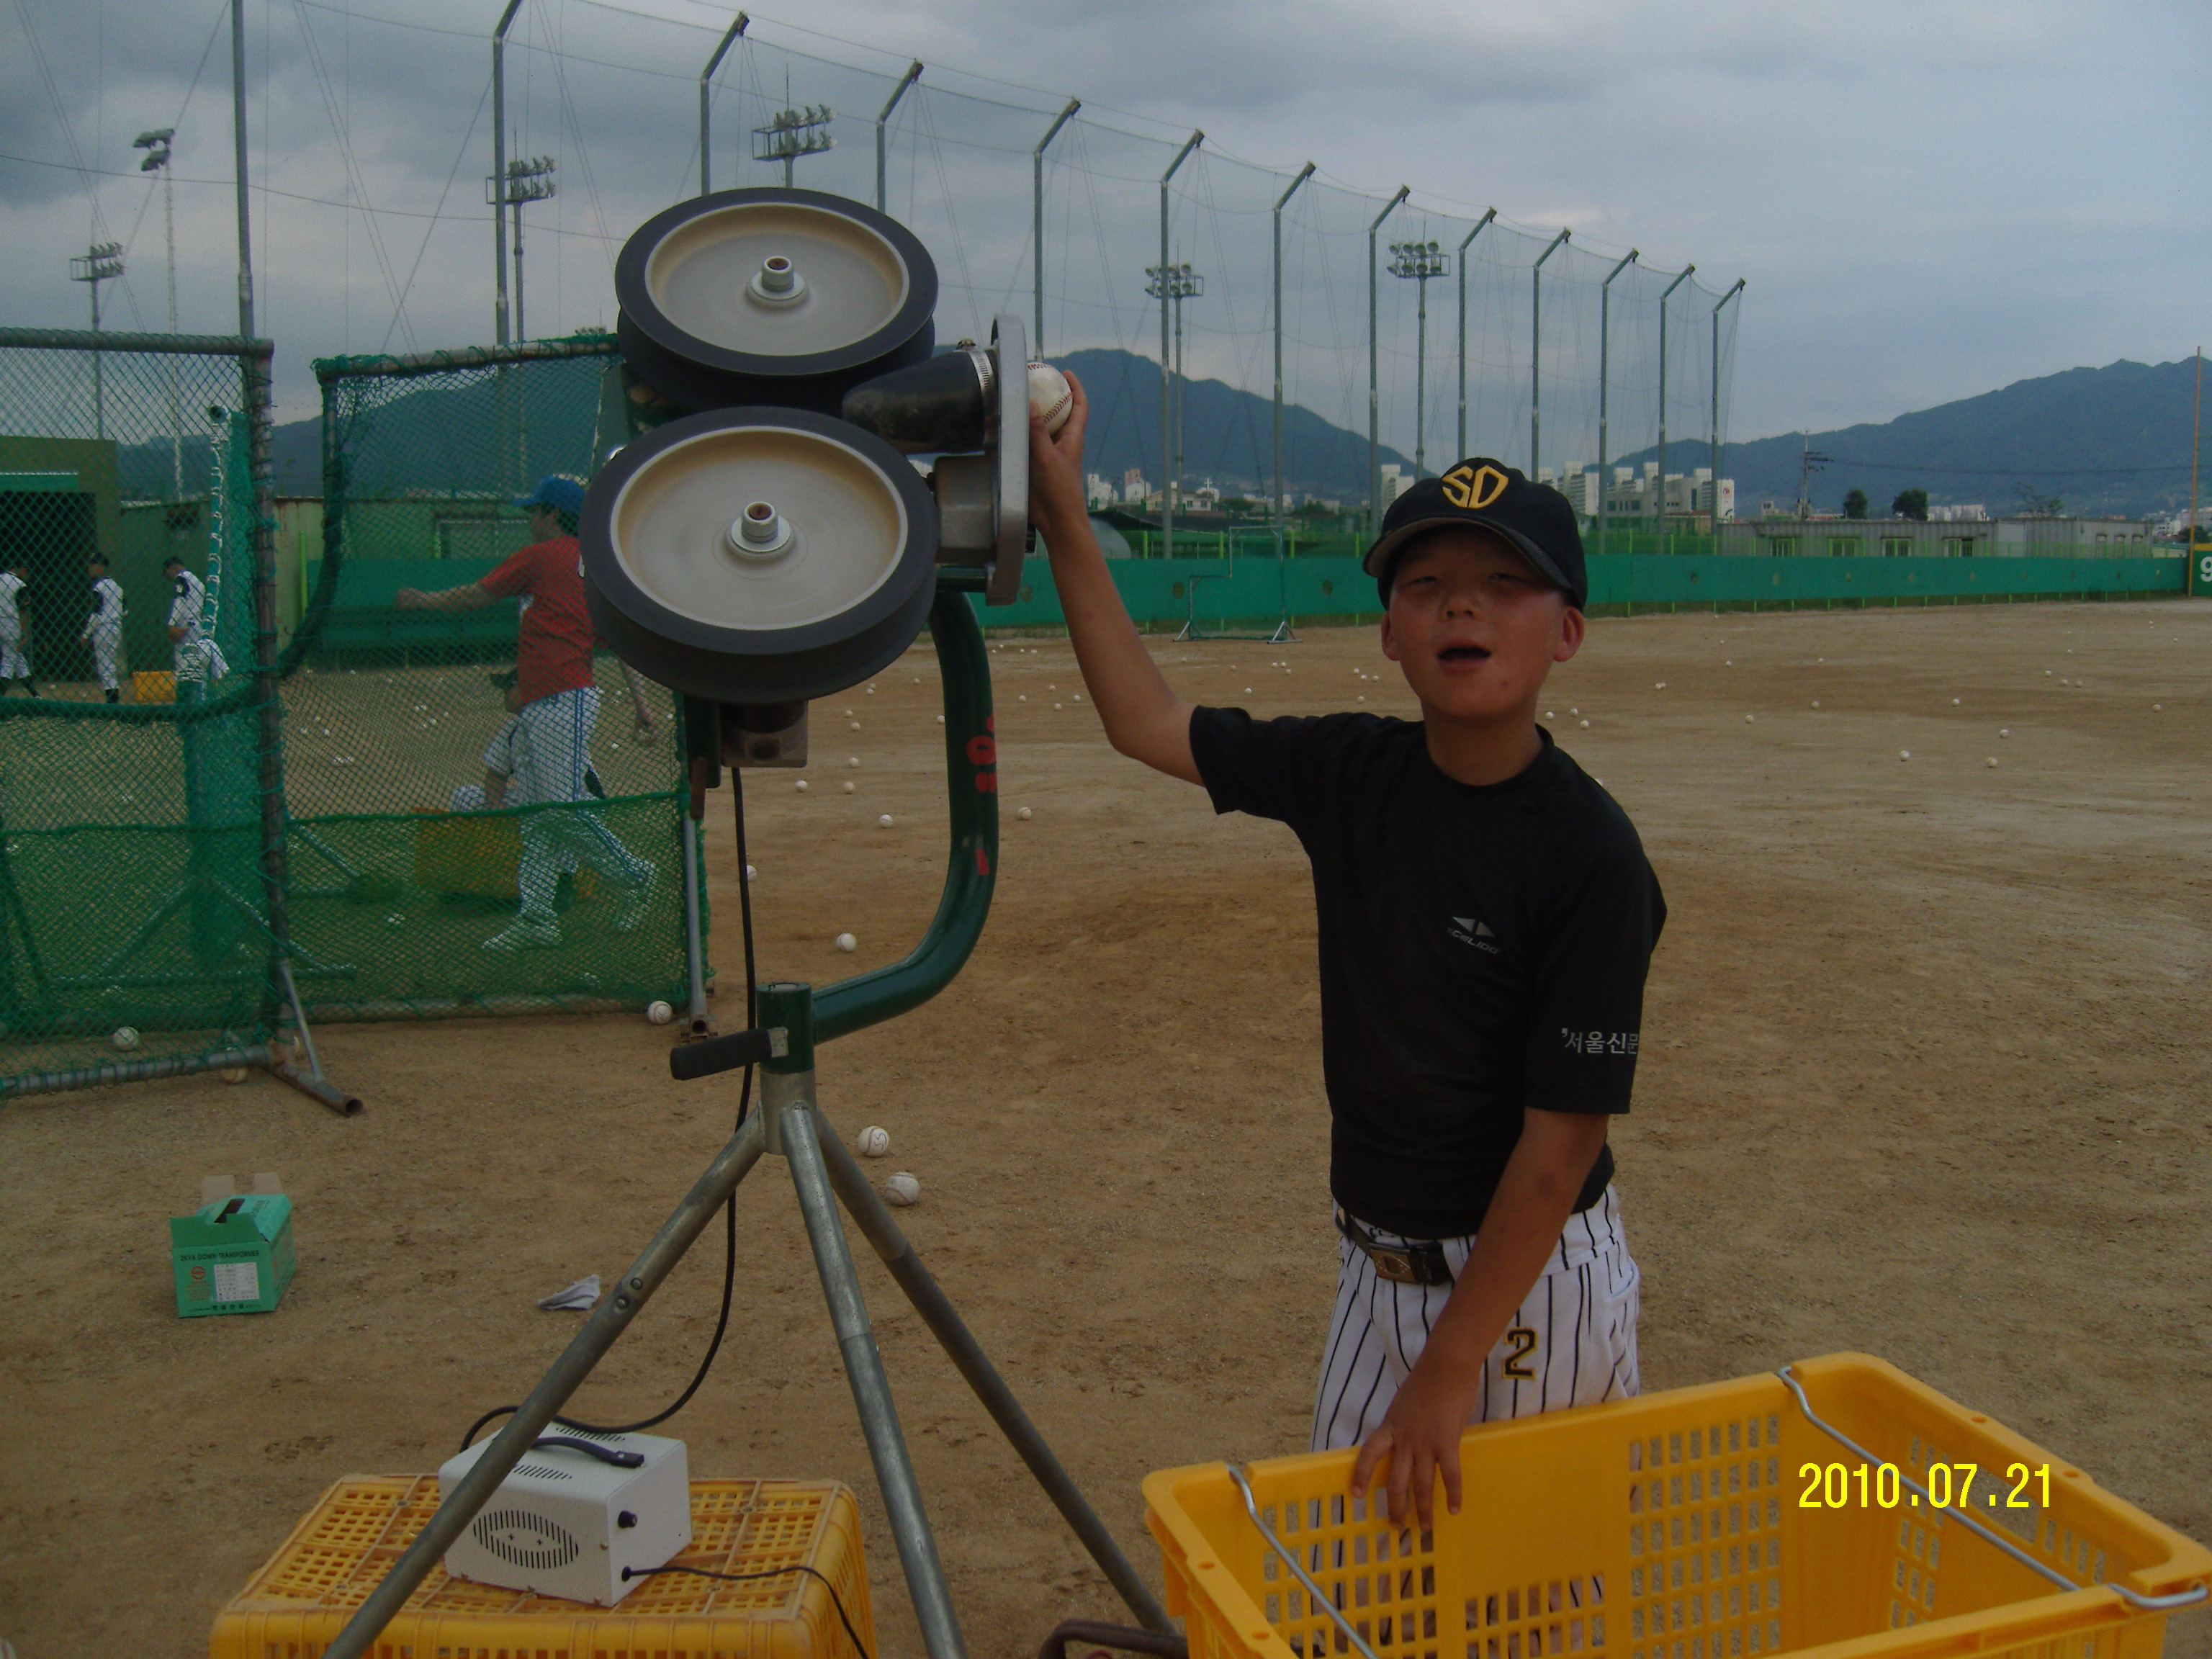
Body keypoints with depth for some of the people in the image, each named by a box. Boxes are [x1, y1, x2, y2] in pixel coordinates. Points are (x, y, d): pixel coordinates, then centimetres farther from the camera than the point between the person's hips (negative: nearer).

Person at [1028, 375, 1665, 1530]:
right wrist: (1063, 516, -1)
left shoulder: (1590, 854, -21)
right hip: (1375, 1263, 6)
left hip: (1530, 1282, -5)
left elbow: (1562, 1140, -20)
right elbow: (1146, 722, 3)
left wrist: (1448, 1373, -18)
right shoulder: (1349, 773, -5)